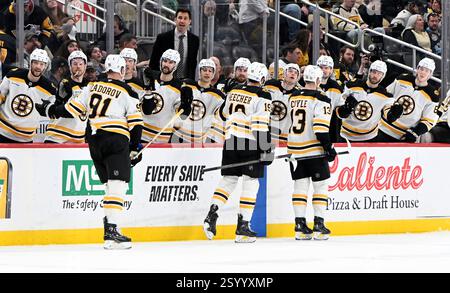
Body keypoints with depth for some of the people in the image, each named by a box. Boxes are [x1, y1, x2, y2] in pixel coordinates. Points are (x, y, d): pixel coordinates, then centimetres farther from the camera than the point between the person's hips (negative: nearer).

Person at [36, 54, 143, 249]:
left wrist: (52, 111, 31)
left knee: (109, 185, 16)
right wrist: (135, 148, 5)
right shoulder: (128, 92, 2)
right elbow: (135, 123, -1)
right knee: (118, 185, -11)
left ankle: (109, 226, 14)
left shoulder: (92, 86, 14)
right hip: (116, 138, -6)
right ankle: (112, 231, -22)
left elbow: (74, 107, 15)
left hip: (94, 141, 6)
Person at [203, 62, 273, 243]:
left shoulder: (233, 92, 10)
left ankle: (212, 215, -3)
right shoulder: (262, 97, -8)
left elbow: (224, 114, 25)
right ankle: (243, 228, -3)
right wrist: (267, 149, -12)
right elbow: (261, 125, -15)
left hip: (231, 142, 5)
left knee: (228, 179, 14)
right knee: (251, 183, 1)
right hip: (250, 144, -5)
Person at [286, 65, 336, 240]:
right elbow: (320, 128, -19)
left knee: (300, 186, 9)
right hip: (314, 150, -6)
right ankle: (319, 226, 0)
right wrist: (329, 148, -11)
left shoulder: (293, 98, 9)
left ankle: (300, 226, 7)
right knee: (321, 185, 4)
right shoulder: (320, 100, -12)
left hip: (295, 150, 6)